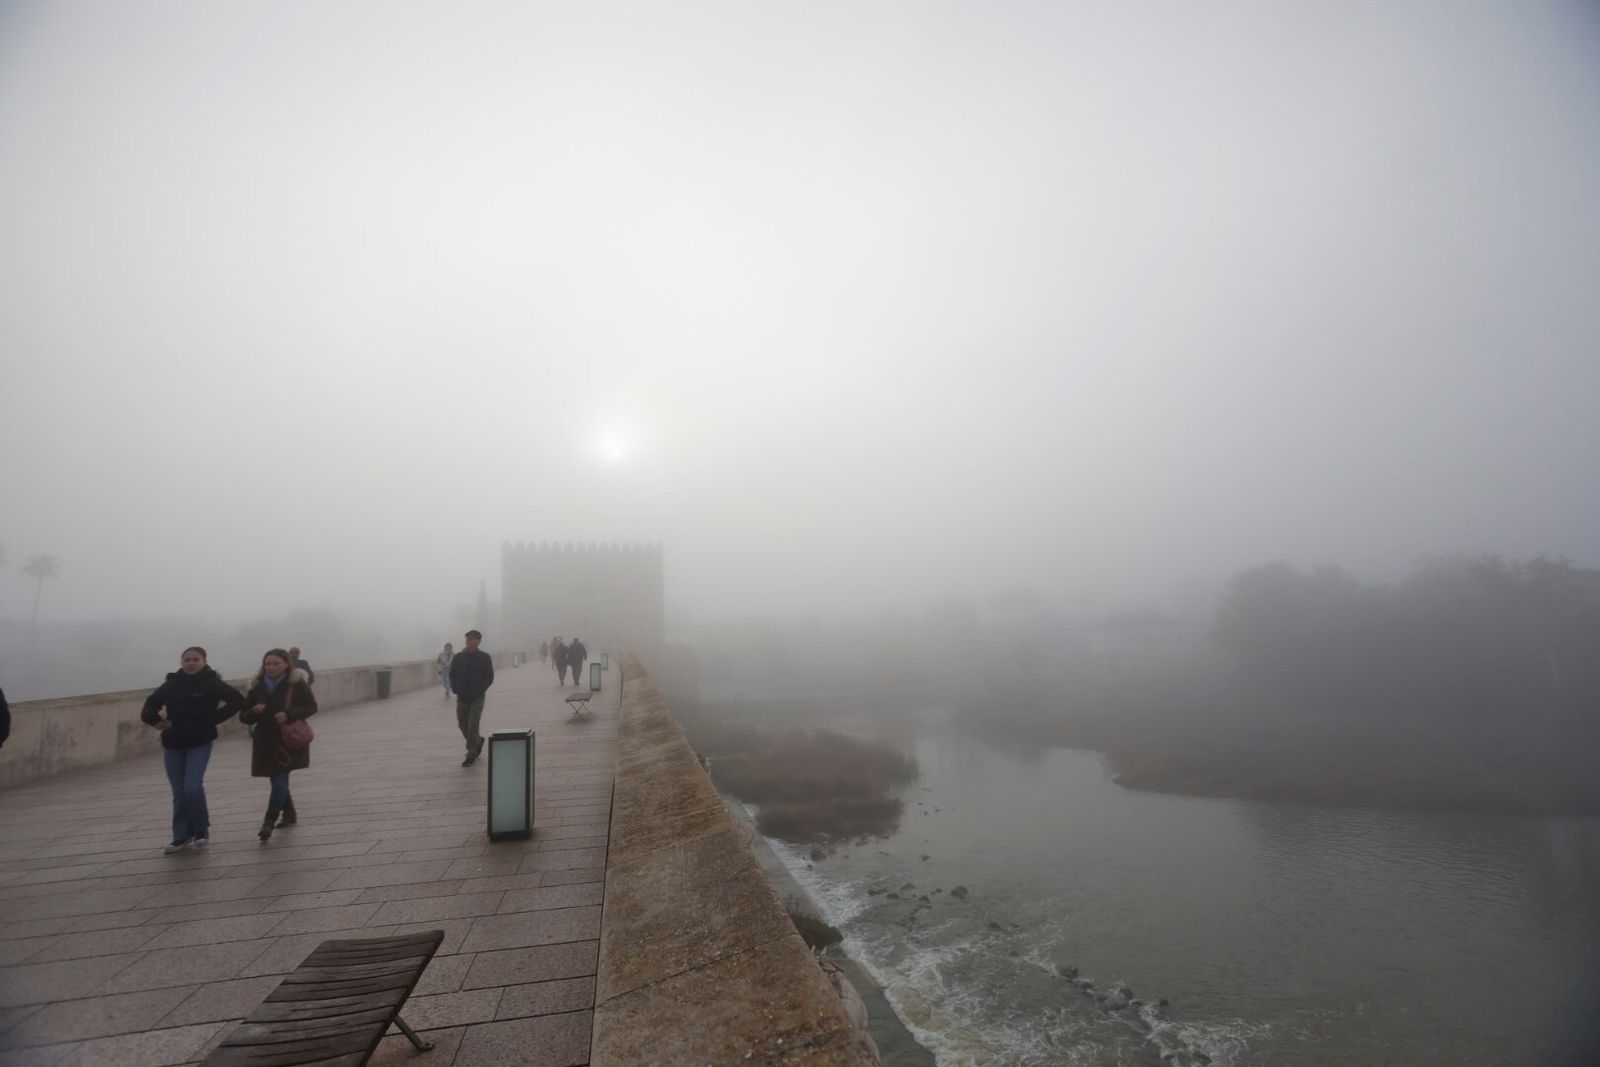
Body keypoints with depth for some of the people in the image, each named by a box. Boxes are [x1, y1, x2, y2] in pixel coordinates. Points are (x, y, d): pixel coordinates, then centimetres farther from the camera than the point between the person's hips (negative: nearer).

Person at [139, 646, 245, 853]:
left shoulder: (211, 683, -10)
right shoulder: (171, 684, 0)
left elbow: (238, 699, -12)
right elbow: (151, 703, 15)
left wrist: (215, 718, -15)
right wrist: (155, 719, -4)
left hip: (200, 744, -4)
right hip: (173, 745, 4)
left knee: (193, 787, -13)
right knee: (179, 793, 9)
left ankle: (202, 829, 10)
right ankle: (182, 836, 22)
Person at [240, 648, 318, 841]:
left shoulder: (297, 683, -7)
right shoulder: (257, 686, 3)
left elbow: (312, 707, -6)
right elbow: (243, 717, 6)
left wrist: (289, 714, -21)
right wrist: (253, 712, -16)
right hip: (266, 741, 5)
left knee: (280, 780, -11)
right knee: (278, 780, 15)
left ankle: (269, 821, -6)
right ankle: (289, 813, 34)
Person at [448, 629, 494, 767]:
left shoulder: (485, 658, -5)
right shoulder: (458, 657, 1)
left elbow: (489, 677, -2)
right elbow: (452, 675, 8)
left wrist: (480, 691, -11)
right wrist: (456, 690, -6)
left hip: (477, 698, -3)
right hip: (462, 697, 4)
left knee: (472, 724, -11)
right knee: (462, 724, 10)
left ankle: (471, 754, -1)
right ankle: (478, 740, 36)